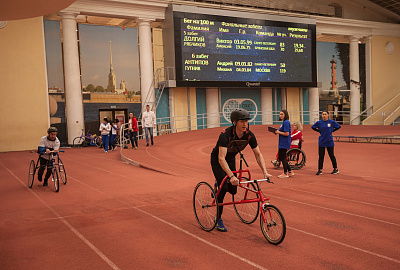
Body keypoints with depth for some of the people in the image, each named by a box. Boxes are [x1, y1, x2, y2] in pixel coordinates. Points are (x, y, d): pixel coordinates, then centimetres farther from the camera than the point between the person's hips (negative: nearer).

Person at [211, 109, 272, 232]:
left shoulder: (249, 135, -20)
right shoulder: (225, 134, -36)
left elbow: (258, 154, -14)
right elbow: (221, 158, -42)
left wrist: (265, 172, -26)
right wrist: (231, 176, -52)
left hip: (231, 159, 5)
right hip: (217, 160, -5)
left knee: (233, 190, 0)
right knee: (223, 187, -17)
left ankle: (218, 184, 35)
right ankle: (218, 219, -3)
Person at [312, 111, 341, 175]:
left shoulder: (332, 122, -5)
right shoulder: (319, 122, -1)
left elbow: (338, 126, 9)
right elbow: (313, 127, 14)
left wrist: (332, 131, 2)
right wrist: (320, 131, 6)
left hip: (329, 142, -1)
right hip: (321, 142, 1)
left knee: (332, 155, 7)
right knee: (320, 156, 3)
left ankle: (336, 169, 20)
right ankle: (320, 170, 10)